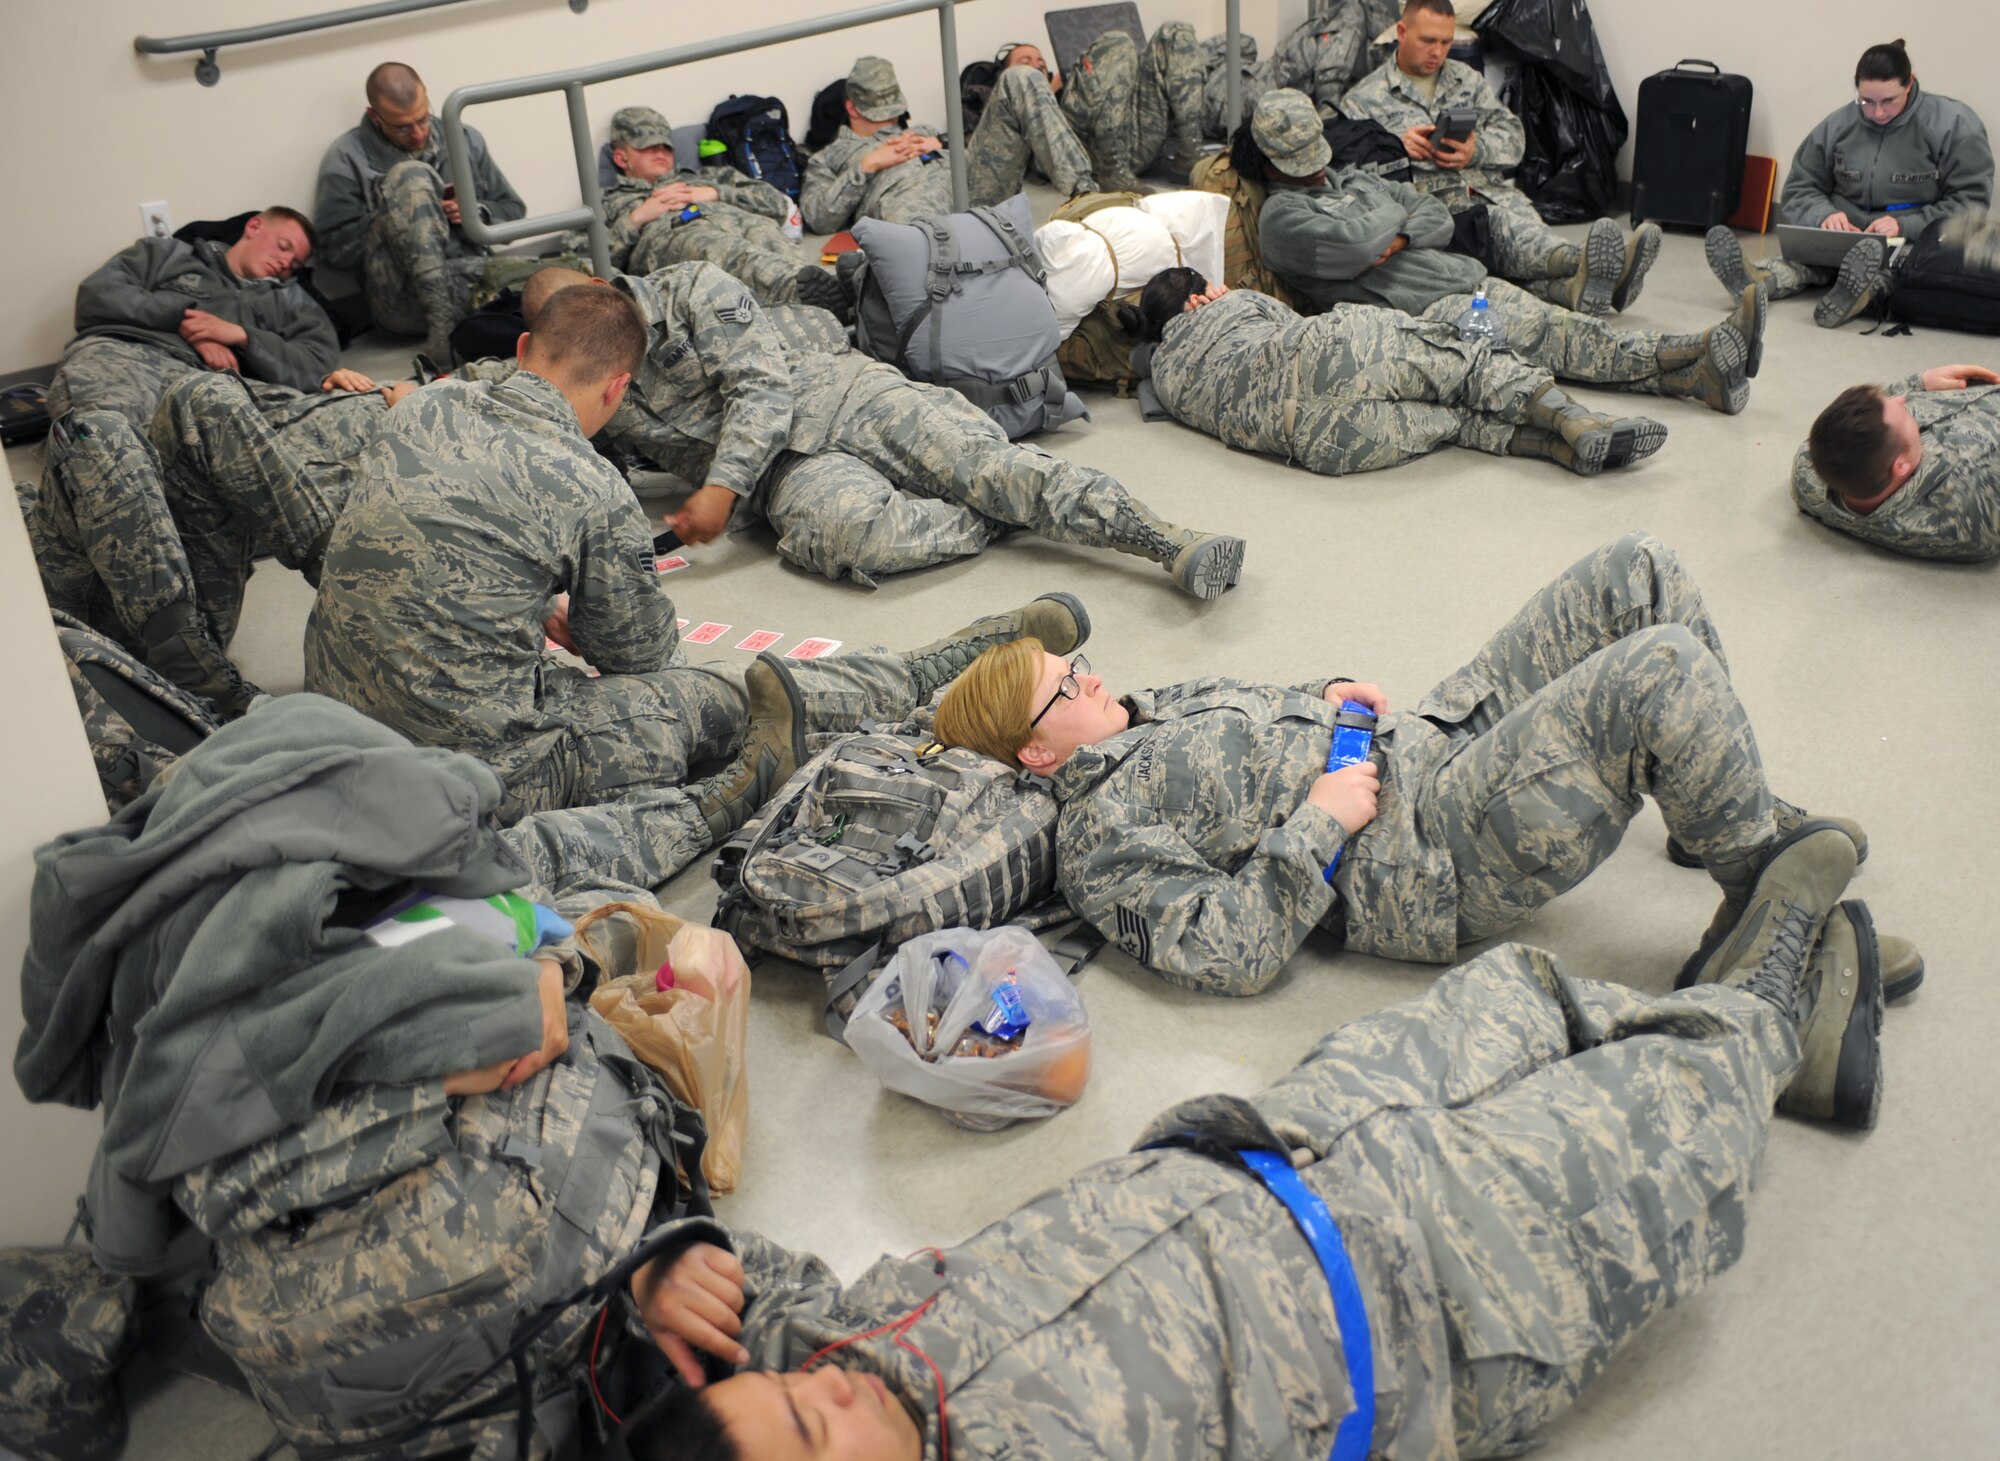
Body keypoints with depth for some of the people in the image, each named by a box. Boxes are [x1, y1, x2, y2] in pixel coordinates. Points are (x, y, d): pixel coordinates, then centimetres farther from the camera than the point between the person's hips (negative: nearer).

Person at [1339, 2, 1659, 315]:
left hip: (1492, 192, 5)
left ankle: (1576, 283, -62)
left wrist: (1477, 150, -4)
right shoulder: (1363, 99, 11)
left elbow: (1513, 136, 18)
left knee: (1522, 219, -31)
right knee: (1500, 226, -36)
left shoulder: (1468, 79, 26)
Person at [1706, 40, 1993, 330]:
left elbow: (1972, 202, -6)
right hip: (1845, 240, 2)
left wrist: (1904, 226, -21)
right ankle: (1761, 280, -59)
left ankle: (1867, 284, -67)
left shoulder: (1954, 126, -1)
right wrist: (1825, 214, -13)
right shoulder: (1838, 126, 10)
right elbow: (1798, 190, 11)